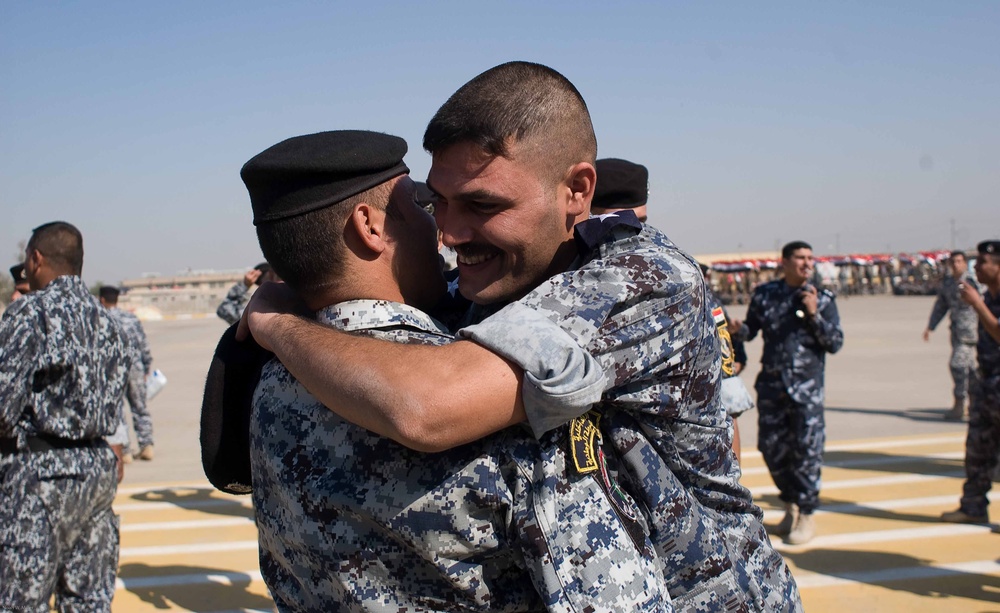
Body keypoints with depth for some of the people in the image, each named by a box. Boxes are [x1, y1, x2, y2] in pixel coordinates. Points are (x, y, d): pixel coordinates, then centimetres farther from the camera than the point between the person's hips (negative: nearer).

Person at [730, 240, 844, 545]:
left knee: (807, 449, -4)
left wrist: (814, 314, -15)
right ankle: (791, 504, 29)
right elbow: (751, 331, 14)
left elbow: (835, 343, -3)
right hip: (771, 383, 2)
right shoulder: (765, 294, 6)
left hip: (806, 386, -2)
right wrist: (738, 329, -9)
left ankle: (806, 515, 10)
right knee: (772, 448, 7)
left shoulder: (823, 299, 2)